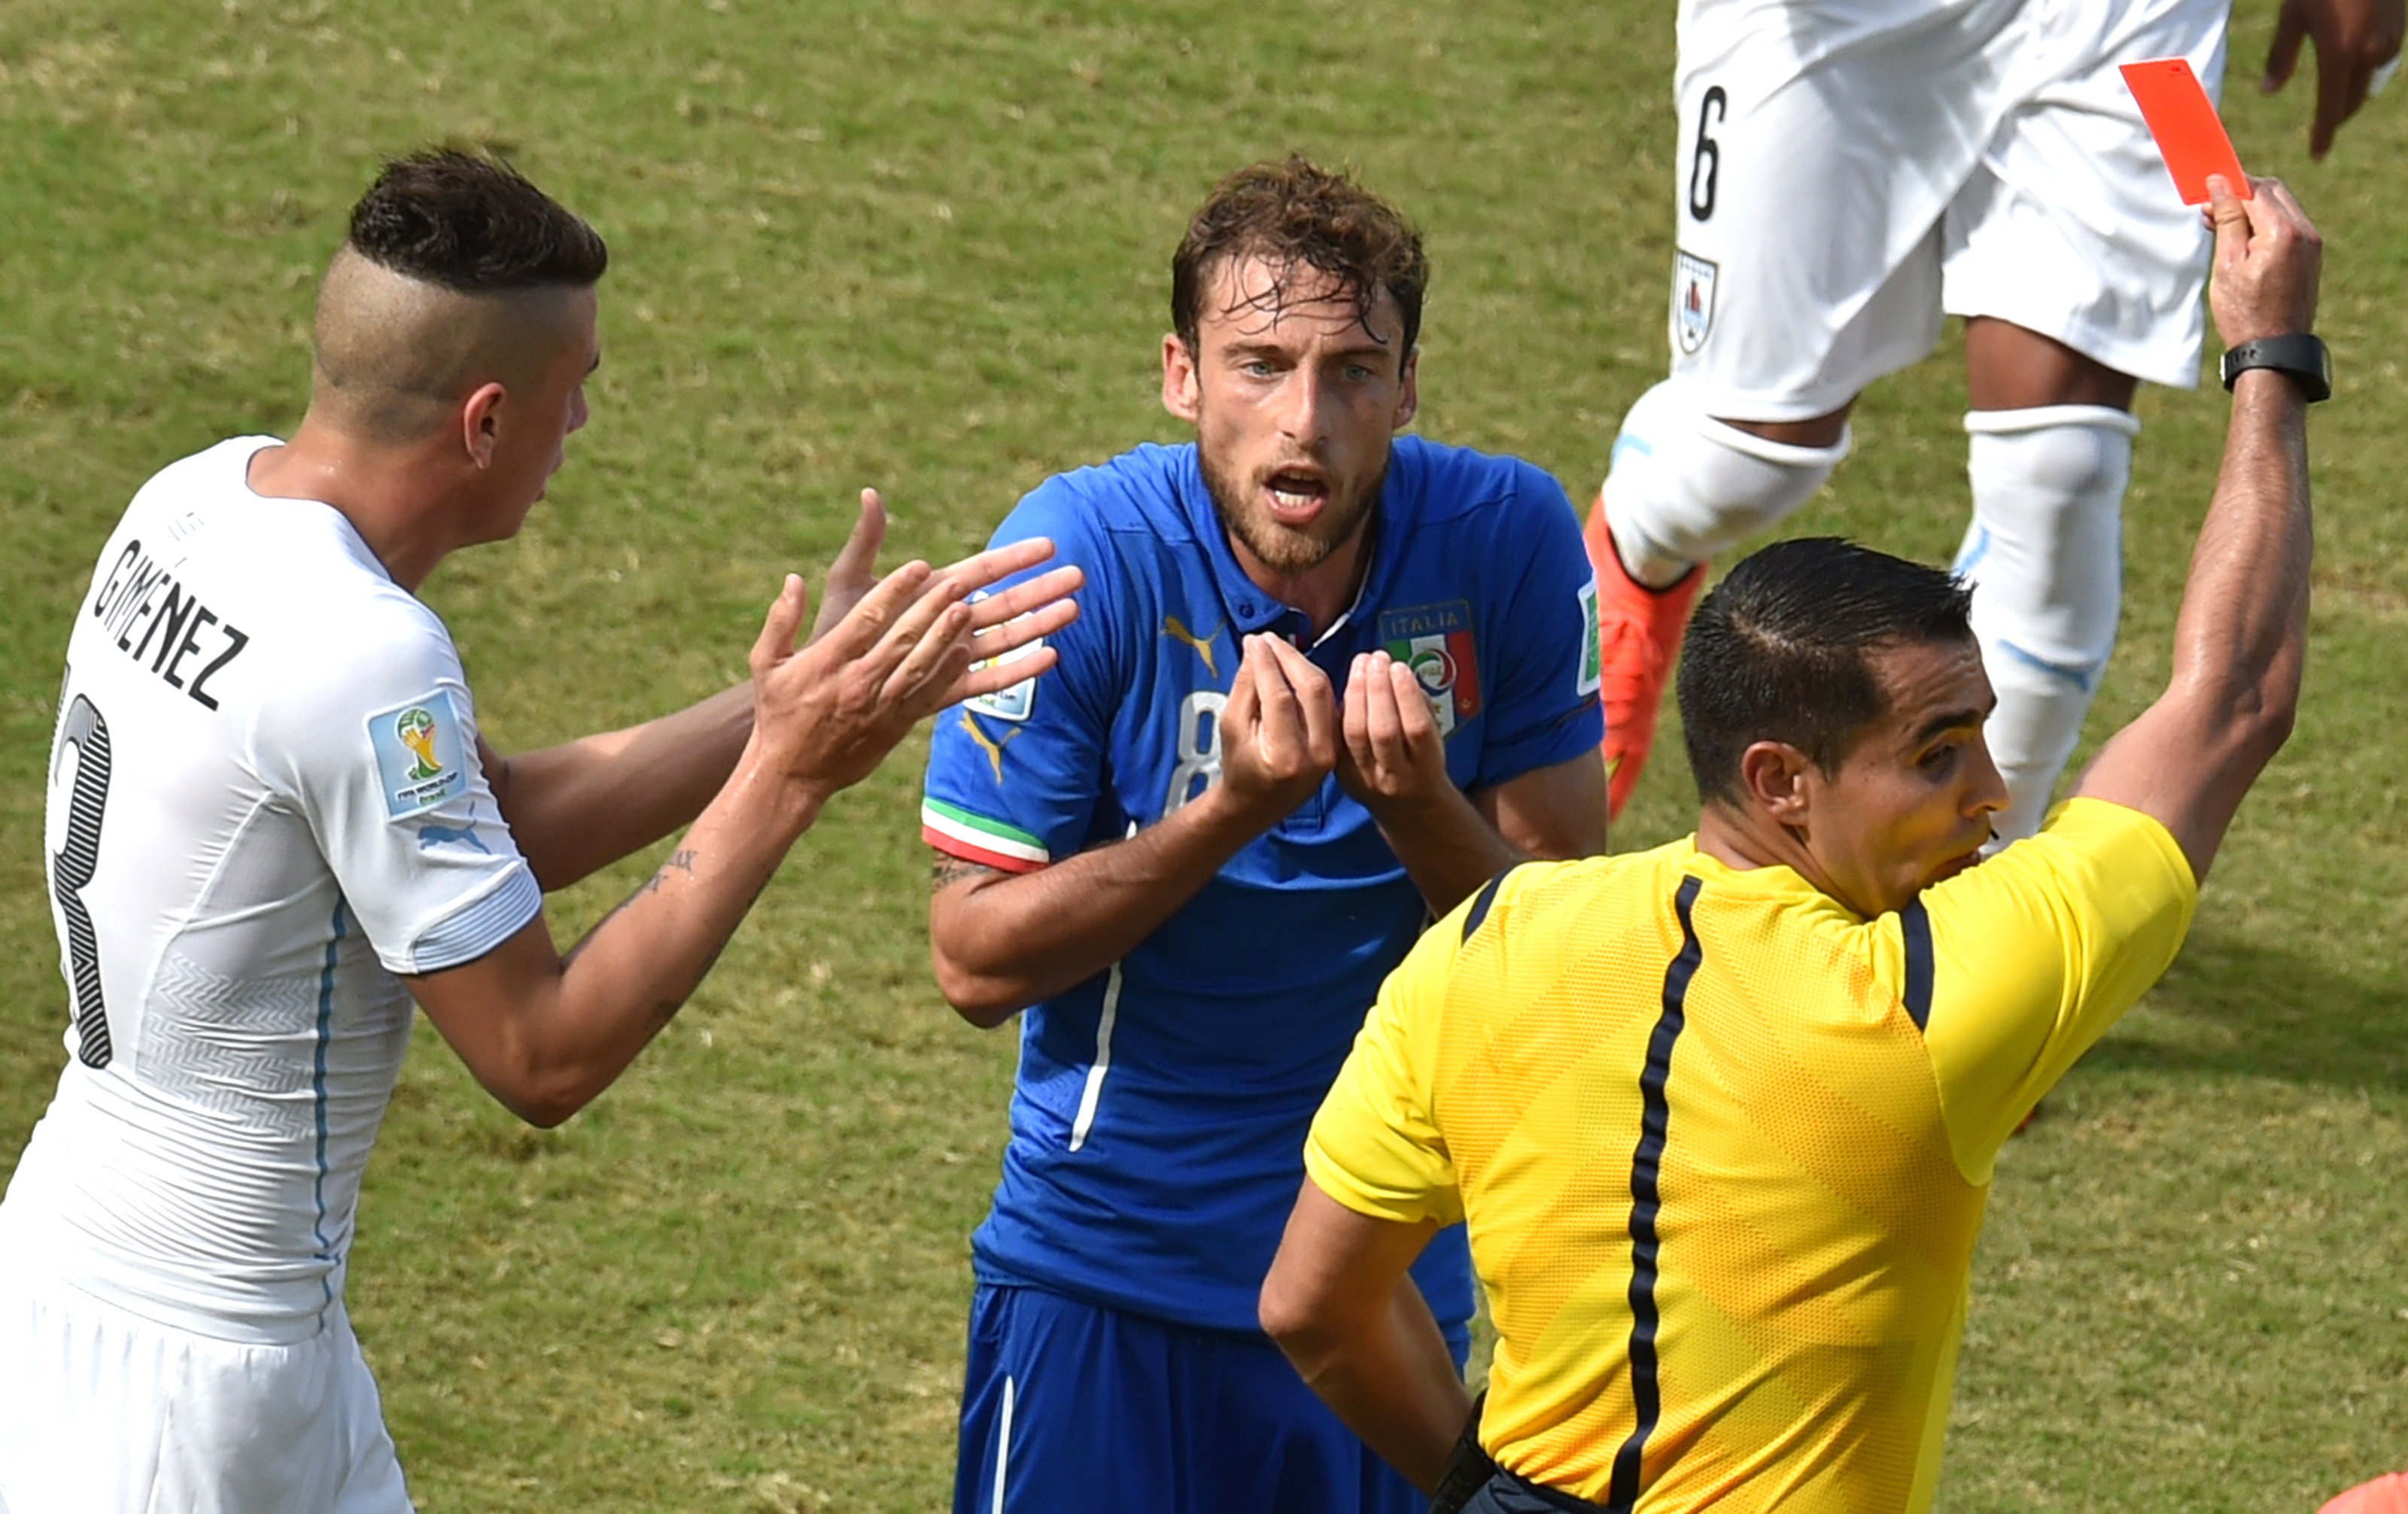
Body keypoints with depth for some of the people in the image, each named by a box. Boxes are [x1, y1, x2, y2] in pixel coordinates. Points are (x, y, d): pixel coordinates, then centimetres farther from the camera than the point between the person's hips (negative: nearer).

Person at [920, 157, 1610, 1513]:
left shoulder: (1509, 542, -10)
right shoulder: (1081, 556, -16)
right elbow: (976, 961, -14)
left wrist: (1416, 805, -26)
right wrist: (1231, 812, -26)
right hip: (1106, 1281, -2)